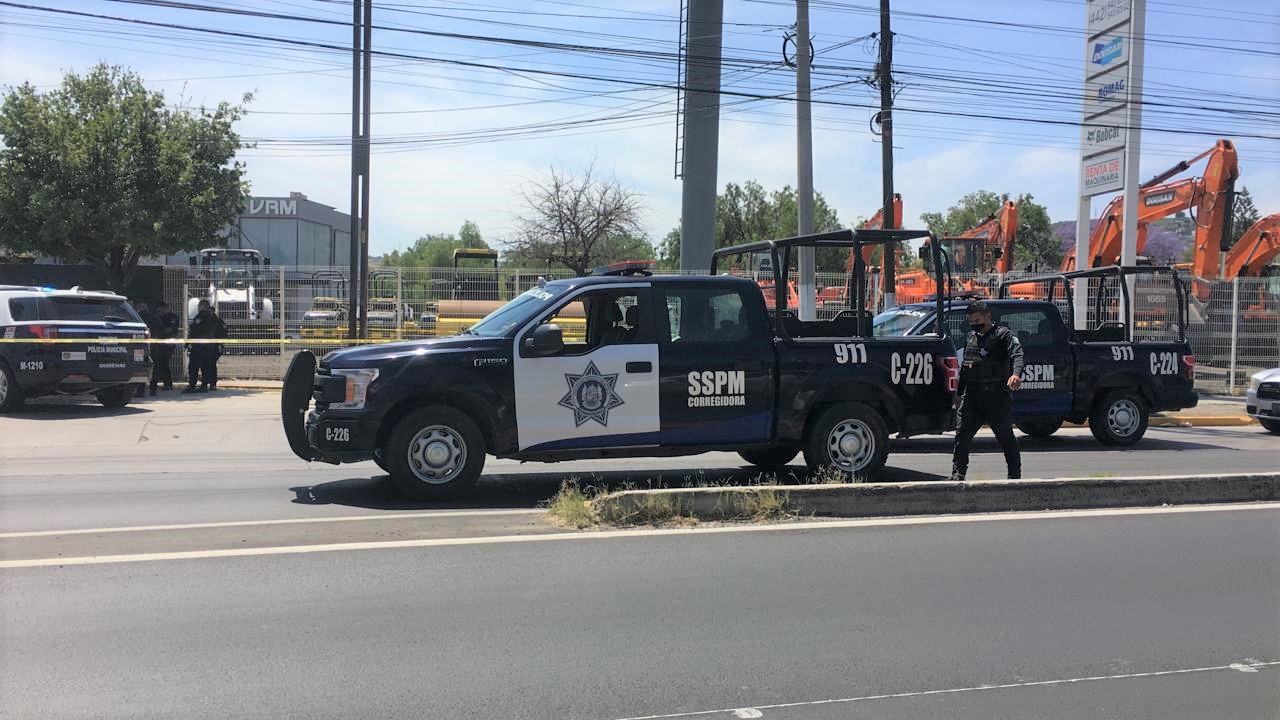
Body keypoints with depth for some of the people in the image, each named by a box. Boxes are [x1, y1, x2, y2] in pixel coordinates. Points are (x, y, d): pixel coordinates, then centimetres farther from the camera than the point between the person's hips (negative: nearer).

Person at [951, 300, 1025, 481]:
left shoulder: (1002, 334, -4)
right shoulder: (971, 337, 16)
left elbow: (1017, 354, -22)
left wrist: (1016, 374, -42)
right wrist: (961, 392, 19)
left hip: (997, 396, -5)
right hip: (972, 396, 6)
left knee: (1005, 436, 5)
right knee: (962, 434, -3)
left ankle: (1015, 474, 17)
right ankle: (958, 475, -2)